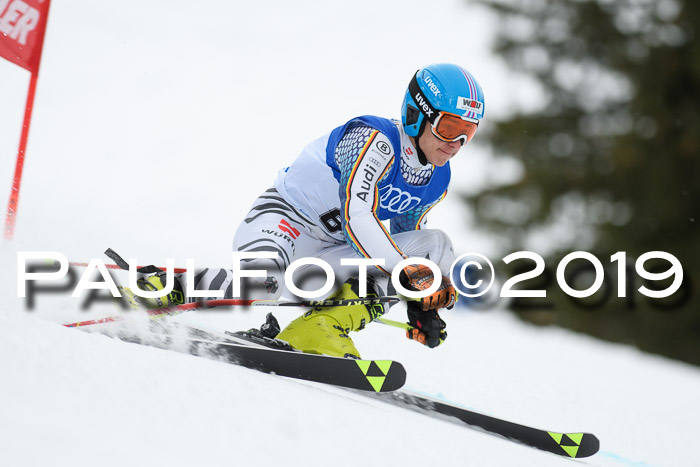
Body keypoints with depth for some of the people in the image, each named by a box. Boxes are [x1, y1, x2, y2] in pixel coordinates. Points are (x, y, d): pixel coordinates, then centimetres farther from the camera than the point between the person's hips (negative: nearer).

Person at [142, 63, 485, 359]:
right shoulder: (374, 139, -19)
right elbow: (355, 216, -30)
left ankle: (322, 329, -20)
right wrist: (410, 274, -34)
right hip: (283, 219, -8)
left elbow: (404, 248, 16)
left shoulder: (437, 182, 5)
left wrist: (421, 307, 3)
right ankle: (158, 288, -11)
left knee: (437, 246, -10)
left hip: (325, 256, 8)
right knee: (261, 282, -41)